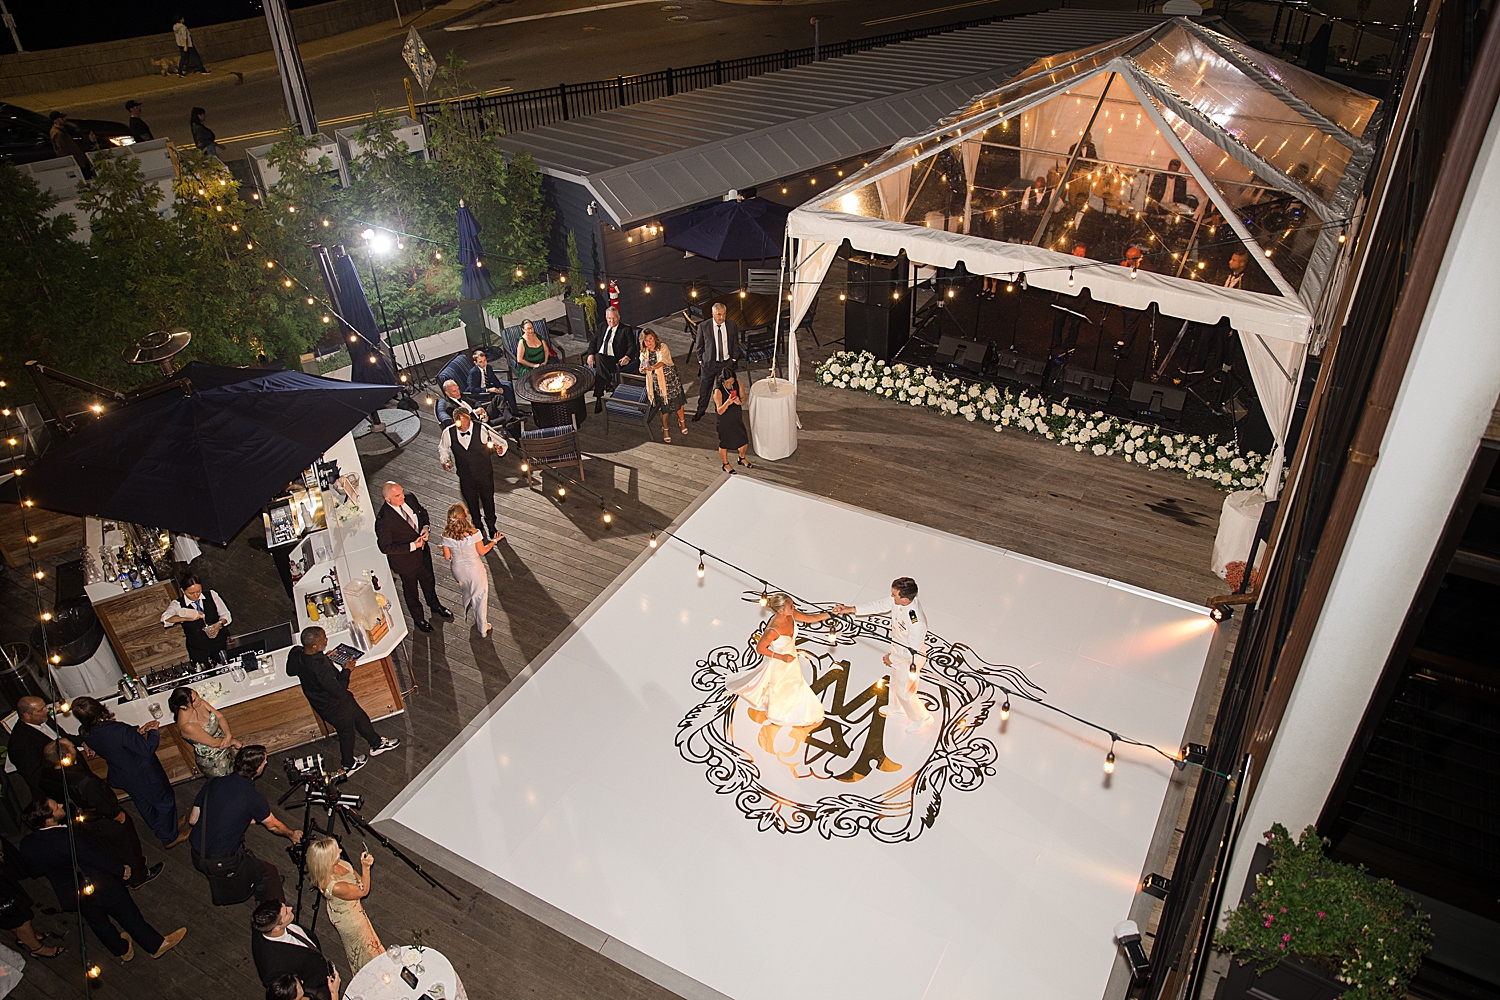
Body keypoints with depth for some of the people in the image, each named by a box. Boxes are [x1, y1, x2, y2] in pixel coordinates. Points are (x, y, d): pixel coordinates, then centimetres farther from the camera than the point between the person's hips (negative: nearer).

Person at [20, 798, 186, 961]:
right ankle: (157, 945, 34)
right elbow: (97, 858, -23)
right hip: (100, 888, -7)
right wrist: (121, 870, -6)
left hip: (71, 896, 7)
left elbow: (35, 869, 3)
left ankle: (122, 950, 52)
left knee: (98, 923, 29)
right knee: (129, 917, 15)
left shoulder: (27, 844, -17)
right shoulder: (68, 839, -39)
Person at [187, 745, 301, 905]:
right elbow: (273, 826, 1)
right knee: (270, 873, 7)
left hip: (196, 857, 7)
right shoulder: (254, 799, -18)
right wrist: (292, 835, 22)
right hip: (220, 863, -7)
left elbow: (193, 819, 7)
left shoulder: (212, 783, -6)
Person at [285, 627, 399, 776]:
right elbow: (338, 692, -33)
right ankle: (348, 765, 49)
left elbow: (290, 671, 4)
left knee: (361, 718, 27)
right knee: (347, 733, 23)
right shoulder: (320, 668, -44)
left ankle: (377, 743, 51)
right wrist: (346, 670, -20)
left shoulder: (295, 653, -20)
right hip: (335, 707, -7)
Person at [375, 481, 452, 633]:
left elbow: (423, 512, 6)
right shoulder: (383, 520, -34)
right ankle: (419, 618, 46)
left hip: (423, 552, 6)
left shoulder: (410, 500, -16)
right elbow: (386, 547, -26)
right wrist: (412, 546, -27)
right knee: (411, 590, 21)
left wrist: (425, 527, -14)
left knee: (428, 581, 29)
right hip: (405, 561, -6)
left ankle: (435, 605, 58)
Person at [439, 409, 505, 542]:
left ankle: (491, 527, 42)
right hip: (465, 477, 2)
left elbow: (501, 442, -9)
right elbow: (442, 448, 8)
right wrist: (444, 461, -9)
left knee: (488, 500, 16)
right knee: (471, 503, 18)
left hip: (485, 475, -1)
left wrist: (500, 449, -30)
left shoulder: (482, 429, -23)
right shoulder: (448, 433, -15)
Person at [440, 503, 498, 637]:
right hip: (474, 568, -2)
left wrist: (443, 550, 14)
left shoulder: (446, 535, -21)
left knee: (467, 591, 34)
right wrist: (494, 541, 3)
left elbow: (447, 557, -8)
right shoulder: (473, 533, -27)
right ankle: (483, 628, 31)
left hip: (458, 569, 2)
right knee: (480, 596, 18)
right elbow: (482, 551, -13)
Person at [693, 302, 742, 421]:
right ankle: (701, 410, 36)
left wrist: (734, 359, 5)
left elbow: (735, 344, 6)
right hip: (709, 362, 0)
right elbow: (699, 345, 0)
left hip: (727, 363, 0)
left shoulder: (732, 325, -7)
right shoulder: (703, 326, -12)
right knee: (704, 388, 15)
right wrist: (701, 360, 1)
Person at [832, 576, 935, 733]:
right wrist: (851, 609, -9)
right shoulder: (896, 600, -21)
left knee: (904, 691, 15)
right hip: (897, 649, 8)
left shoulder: (917, 622, -42)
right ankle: (898, 707, 60)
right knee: (895, 681, 31)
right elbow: (878, 605, -6)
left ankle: (922, 718, 42)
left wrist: (892, 658, -16)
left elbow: (913, 650, -30)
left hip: (910, 659, -8)